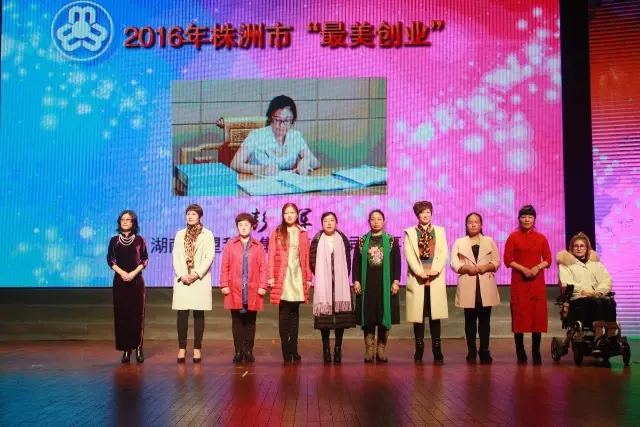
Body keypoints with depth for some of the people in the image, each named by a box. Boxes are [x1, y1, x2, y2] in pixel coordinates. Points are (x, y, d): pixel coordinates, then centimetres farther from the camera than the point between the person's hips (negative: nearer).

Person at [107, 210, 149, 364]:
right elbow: (110, 259, 2)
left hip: (136, 281, -1)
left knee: (137, 314, -2)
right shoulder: (114, 240, 6)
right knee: (121, 314, -1)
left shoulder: (139, 240, 4)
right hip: (120, 281, 1)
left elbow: (145, 260, 1)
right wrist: (121, 272, -12)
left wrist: (134, 273, -12)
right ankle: (126, 349, 3)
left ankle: (138, 348, 2)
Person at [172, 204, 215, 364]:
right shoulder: (180, 234, 14)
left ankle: (197, 348, 1)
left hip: (200, 280, -2)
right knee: (182, 314, -1)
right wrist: (181, 275, -8)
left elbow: (209, 257, -4)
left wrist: (197, 274, -14)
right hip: (182, 279, 3)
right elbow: (176, 256, 6)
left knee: (198, 314, -2)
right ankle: (182, 348, 3)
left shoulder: (207, 234, 4)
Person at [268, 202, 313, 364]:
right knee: (284, 313, -3)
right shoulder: (277, 233, 5)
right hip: (282, 277, -2)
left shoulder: (303, 233, 10)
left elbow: (307, 257, 8)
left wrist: (308, 277, 4)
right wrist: (270, 276, -8)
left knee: (294, 313, 6)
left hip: (298, 276, 2)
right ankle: (286, 350, 0)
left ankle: (294, 349, 10)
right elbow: (271, 256, 0)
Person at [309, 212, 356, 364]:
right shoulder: (317, 241, 3)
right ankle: (326, 349, 4)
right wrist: (321, 276, -1)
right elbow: (312, 261, 3)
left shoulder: (343, 240, 7)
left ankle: (338, 348, 6)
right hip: (323, 284, -1)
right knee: (324, 316, -3)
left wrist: (343, 277, -2)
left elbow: (347, 261, 7)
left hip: (340, 284, 1)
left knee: (341, 316, -2)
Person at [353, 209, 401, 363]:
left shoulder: (391, 241, 5)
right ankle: (369, 350, 5)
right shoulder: (362, 241, 7)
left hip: (385, 283, 0)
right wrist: (356, 281, -3)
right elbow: (356, 262, 6)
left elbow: (397, 262, 2)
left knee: (384, 316, 0)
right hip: (367, 284, 1)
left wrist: (396, 281, -6)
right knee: (367, 317, 0)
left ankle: (381, 350, 9)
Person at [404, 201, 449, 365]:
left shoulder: (440, 231, 14)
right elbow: (409, 254, -2)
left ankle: (437, 352, 2)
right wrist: (420, 272, -14)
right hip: (417, 279, -1)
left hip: (436, 279, 1)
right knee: (418, 316, 0)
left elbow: (444, 253, 4)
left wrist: (435, 270, -11)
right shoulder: (409, 232, 9)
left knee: (435, 316, -1)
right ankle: (419, 351, 7)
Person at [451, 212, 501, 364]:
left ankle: (484, 351, 8)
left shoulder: (489, 241, 10)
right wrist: (466, 268, -17)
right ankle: (471, 352, 7)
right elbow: (454, 263, 0)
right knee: (470, 321, 3)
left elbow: (497, 262, 6)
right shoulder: (459, 242, 7)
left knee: (485, 320, 2)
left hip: (486, 286, 1)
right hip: (468, 287, -1)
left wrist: (487, 267, -13)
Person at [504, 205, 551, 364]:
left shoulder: (541, 238, 8)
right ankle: (520, 353, 4)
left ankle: (536, 352, 9)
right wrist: (523, 269, -15)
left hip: (537, 281, 2)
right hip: (519, 281, -2)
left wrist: (537, 268, -12)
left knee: (538, 314, 1)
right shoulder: (513, 237, 1)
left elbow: (548, 260, 7)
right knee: (520, 315, -3)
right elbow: (507, 260, -4)